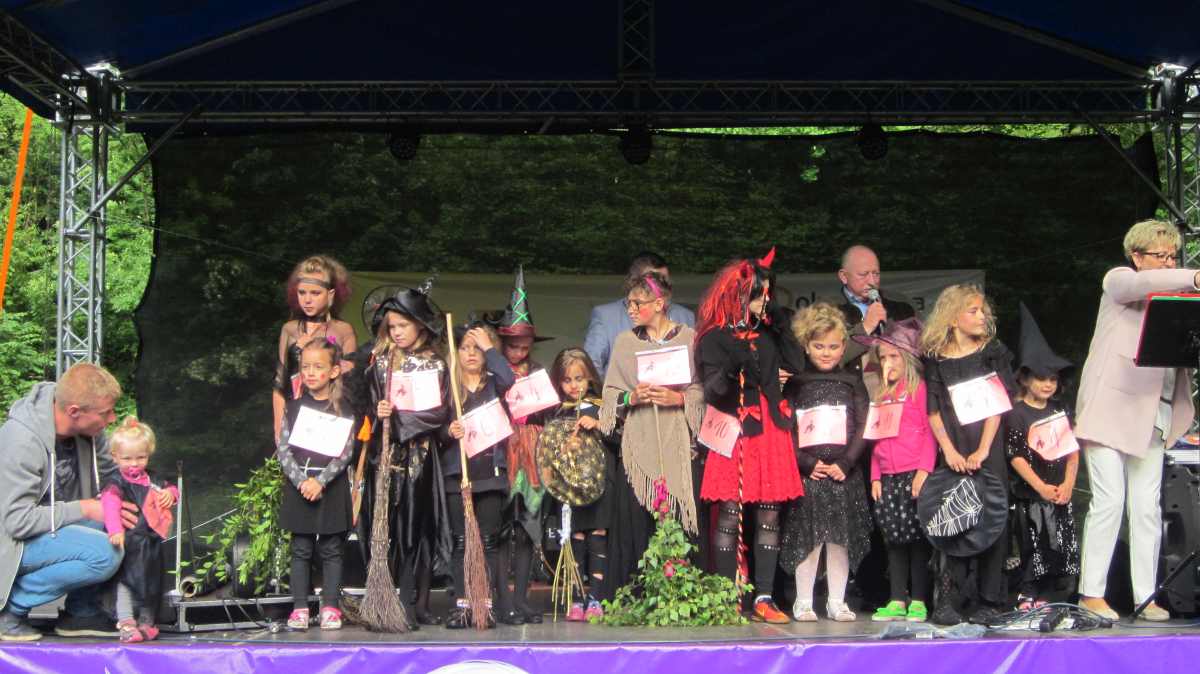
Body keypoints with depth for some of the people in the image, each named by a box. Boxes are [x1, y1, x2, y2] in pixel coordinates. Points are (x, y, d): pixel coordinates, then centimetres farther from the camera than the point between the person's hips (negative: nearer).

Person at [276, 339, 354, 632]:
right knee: (301, 550, 5)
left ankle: (330, 606, 10)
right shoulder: (295, 407, 4)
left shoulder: (343, 409, -2)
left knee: (331, 549, 3)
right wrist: (301, 481, -14)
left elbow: (345, 452, -8)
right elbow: (283, 449, -1)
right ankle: (300, 607, 9)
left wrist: (320, 481, -18)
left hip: (331, 486, -2)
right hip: (298, 486, 2)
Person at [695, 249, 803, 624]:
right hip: (735, 435, -5)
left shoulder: (768, 334, 17)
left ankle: (764, 599, 3)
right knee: (730, 513, -6)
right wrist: (731, 372, -28)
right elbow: (712, 390, -10)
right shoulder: (715, 338, -1)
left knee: (769, 515, 1)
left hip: (770, 434, 5)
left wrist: (774, 376, 6)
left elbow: (791, 371, 26)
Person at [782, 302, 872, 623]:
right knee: (807, 538, 0)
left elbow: (863, 429, 2)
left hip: (843, 473, 1)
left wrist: (844, 464, -10)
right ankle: (803, 602, 9)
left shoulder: (852, 383, 8)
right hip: (807, 474, -1)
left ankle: (837, 602, 13)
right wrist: (808, 465, -12)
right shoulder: (795, 384, 5)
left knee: (841, 538, 4)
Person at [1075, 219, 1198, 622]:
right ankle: (1091, 593, -1)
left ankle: (1146, 596, 7)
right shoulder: (1118, 280, 4)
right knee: (1108, 501, -8)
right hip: (1111, 409, -5)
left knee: (1147, 507, 4)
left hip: (1152, 415, 6)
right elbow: (1143, 284, -20)